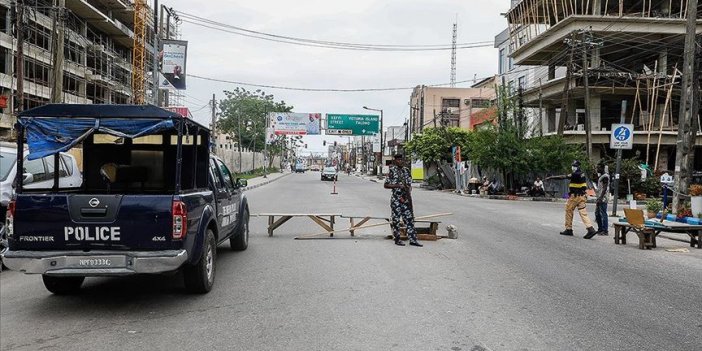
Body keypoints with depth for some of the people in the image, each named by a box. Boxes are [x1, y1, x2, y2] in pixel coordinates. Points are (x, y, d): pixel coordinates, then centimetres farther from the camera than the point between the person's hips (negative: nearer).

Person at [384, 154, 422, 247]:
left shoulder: (406, 170, 11)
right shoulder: (392, 170, -4)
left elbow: (409, 185, 13)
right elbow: (386, 185, -6)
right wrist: (398, 186, -16)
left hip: (406, 198, 5)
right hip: (396, 198, -5)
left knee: (409, 218, 3)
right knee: (396, 219, 1)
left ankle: (413, 240, 5)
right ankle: (397, 239, 11)